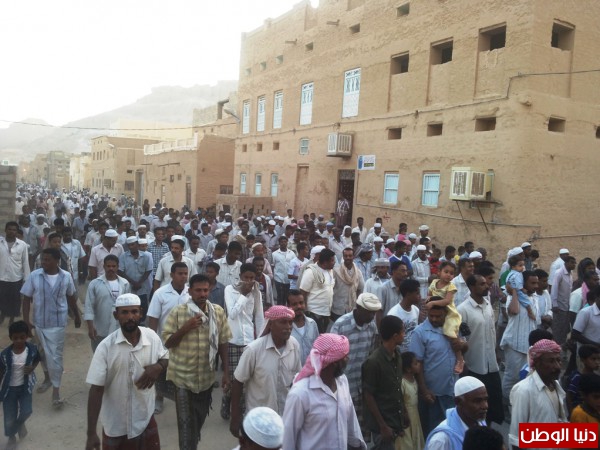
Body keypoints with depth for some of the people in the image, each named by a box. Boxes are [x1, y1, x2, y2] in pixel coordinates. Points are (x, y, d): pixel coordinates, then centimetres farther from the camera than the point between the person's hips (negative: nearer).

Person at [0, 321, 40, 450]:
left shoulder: (32, 349, -16)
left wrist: (32, 368, -14)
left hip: (25, 386, 0)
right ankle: (11, 438, 36)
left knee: (26, 411, -11)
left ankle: (20, 423, 27)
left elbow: (37, 360, 6)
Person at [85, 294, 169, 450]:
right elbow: (96, 389, -14)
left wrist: (158, 366, -14)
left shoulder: (152, 337, -9)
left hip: (146, 420, 2)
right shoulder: (106, 347, -17)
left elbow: (166, 358, 9)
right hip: (116, 426, -2)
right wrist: (91, 433, -15)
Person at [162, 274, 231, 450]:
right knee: (186, 422, 3)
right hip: (183, 376, -3)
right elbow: (167, 343, -9)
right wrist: (185, 328, -24)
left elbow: (222, 343, 2)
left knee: (200, 419, 22)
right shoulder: (177, 312, -13)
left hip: (207, 376, 3)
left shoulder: (218, 311, -5)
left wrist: (226, 371, 2)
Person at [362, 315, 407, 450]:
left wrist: (403, 409, 12)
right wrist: (382, 426, -15)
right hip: (383, 422, -7)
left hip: (397, 418, 7)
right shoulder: (373, 362, -23)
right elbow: (368, 396, -17)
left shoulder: (397, 355, -1)